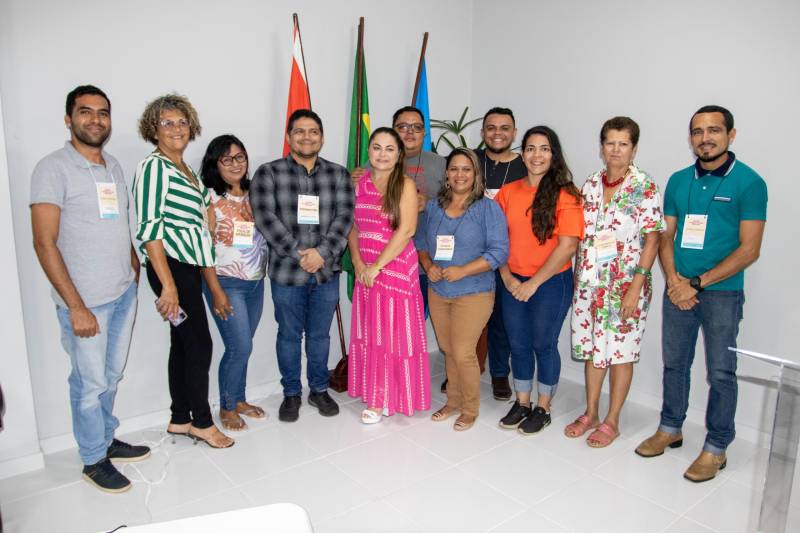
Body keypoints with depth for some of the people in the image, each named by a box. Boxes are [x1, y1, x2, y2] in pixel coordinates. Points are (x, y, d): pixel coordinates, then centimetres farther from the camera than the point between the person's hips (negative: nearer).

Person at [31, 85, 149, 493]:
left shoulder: (113, 166, 10)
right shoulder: (53, 168, -11)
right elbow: (44, 243, -15)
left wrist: (134, 269, 9)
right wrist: (75, 306, -18)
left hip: (124, 293, 6)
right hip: (86, 301, -6)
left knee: (112, 376, 18)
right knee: (90, 383, 7)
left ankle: (106, 439, 37)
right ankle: (94, 459, 25)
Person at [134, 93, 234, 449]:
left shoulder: (186, 170, 16)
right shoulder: (154, 167, -10)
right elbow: (149, 229, -17)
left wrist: (211, 280, 18)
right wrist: (168, 285, -22)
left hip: (189, 266, 8)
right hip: (171, 267, -8)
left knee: (182, 343, 13)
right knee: (199, 343, -3)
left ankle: (180, 420, 24)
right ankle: (202, 422, 11)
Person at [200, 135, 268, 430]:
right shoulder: (210, 198, -7)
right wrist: (216, 290, -12)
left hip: (256, 283, 5)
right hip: (227, 283, -5)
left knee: (242, 346, 13)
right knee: (240, 347, -4)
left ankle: (239, 400, 29)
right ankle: (226, 408, 16)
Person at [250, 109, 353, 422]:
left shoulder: (338, 174, 5)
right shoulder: (268, 173, -1)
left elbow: (344, 216, -4)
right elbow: (265, 217, -11)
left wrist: (322, 252, -18)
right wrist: (298, 254, -17)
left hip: (326, 270, 2)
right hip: (286, 271, -1)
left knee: (320, 335, 14)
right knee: (289, 335, 11)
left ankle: (319, 390, 32)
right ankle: (291, 393, 29)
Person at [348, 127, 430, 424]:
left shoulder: (405, 184, -5)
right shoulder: (359, 183, 9)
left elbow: (406, 229, -14)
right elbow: (352, 227, 9)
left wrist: (377, 266, -15)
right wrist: (358, 263, -5)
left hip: (396, 268, -4)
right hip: (365, 270, 5)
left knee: (394, 332, 2)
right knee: (369, 331, 10)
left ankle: (390, 396, 17)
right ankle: (374, 394, 25)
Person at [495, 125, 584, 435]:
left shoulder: (565, 195, -11)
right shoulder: (508, 192, 2)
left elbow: (567, 246, -16)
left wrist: (533, 283, -15)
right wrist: (507, 277, -6)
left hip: (551, 282, -4)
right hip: (513, 283, 4)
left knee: (544, 345, 9)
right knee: (518, 344, 14)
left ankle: (543, 409, 28)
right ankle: (521, 403, 33)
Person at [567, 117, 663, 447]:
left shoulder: (645, 188, -8)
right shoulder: (590, 185, 6)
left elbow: (651, 240, -10)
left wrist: (636, 287, -16)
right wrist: (575, 277, 6)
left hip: (625, 284, -5)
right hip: (589, 283, 5)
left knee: (621, 351, 6)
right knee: (592, 347, 14)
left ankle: (611, 421, 21)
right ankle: (590, 413, 30)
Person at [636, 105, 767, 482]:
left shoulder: (749, 182, -7)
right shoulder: (678, 181, 7)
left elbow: (749, 250, -11)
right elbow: (666, 237, 8)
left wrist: (698, 283, -15)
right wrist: (674, 281, -8)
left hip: (722, 292, -4)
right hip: (677, 290, 4)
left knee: (721, 373, 5)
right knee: (674, 363, 14)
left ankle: (716, 448, 20)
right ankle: (670, 428, 32)